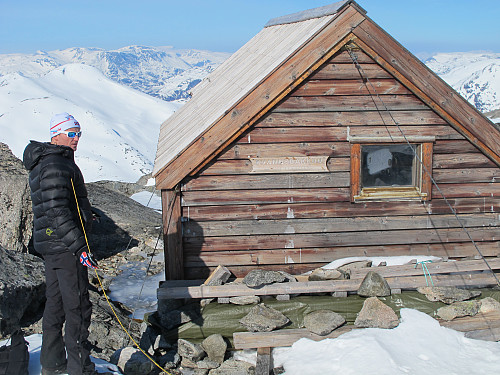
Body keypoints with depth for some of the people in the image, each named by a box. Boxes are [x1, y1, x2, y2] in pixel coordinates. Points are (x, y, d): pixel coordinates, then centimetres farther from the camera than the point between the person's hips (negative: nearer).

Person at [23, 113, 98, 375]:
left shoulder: (44, 164, 17)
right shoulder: (56, 166, -17)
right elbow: (57, 212, -25)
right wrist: (79, 247, -26)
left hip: (51, 245, 11)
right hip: (64, 246, -11)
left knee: (56, 304, 17)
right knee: (78, 307, -5)